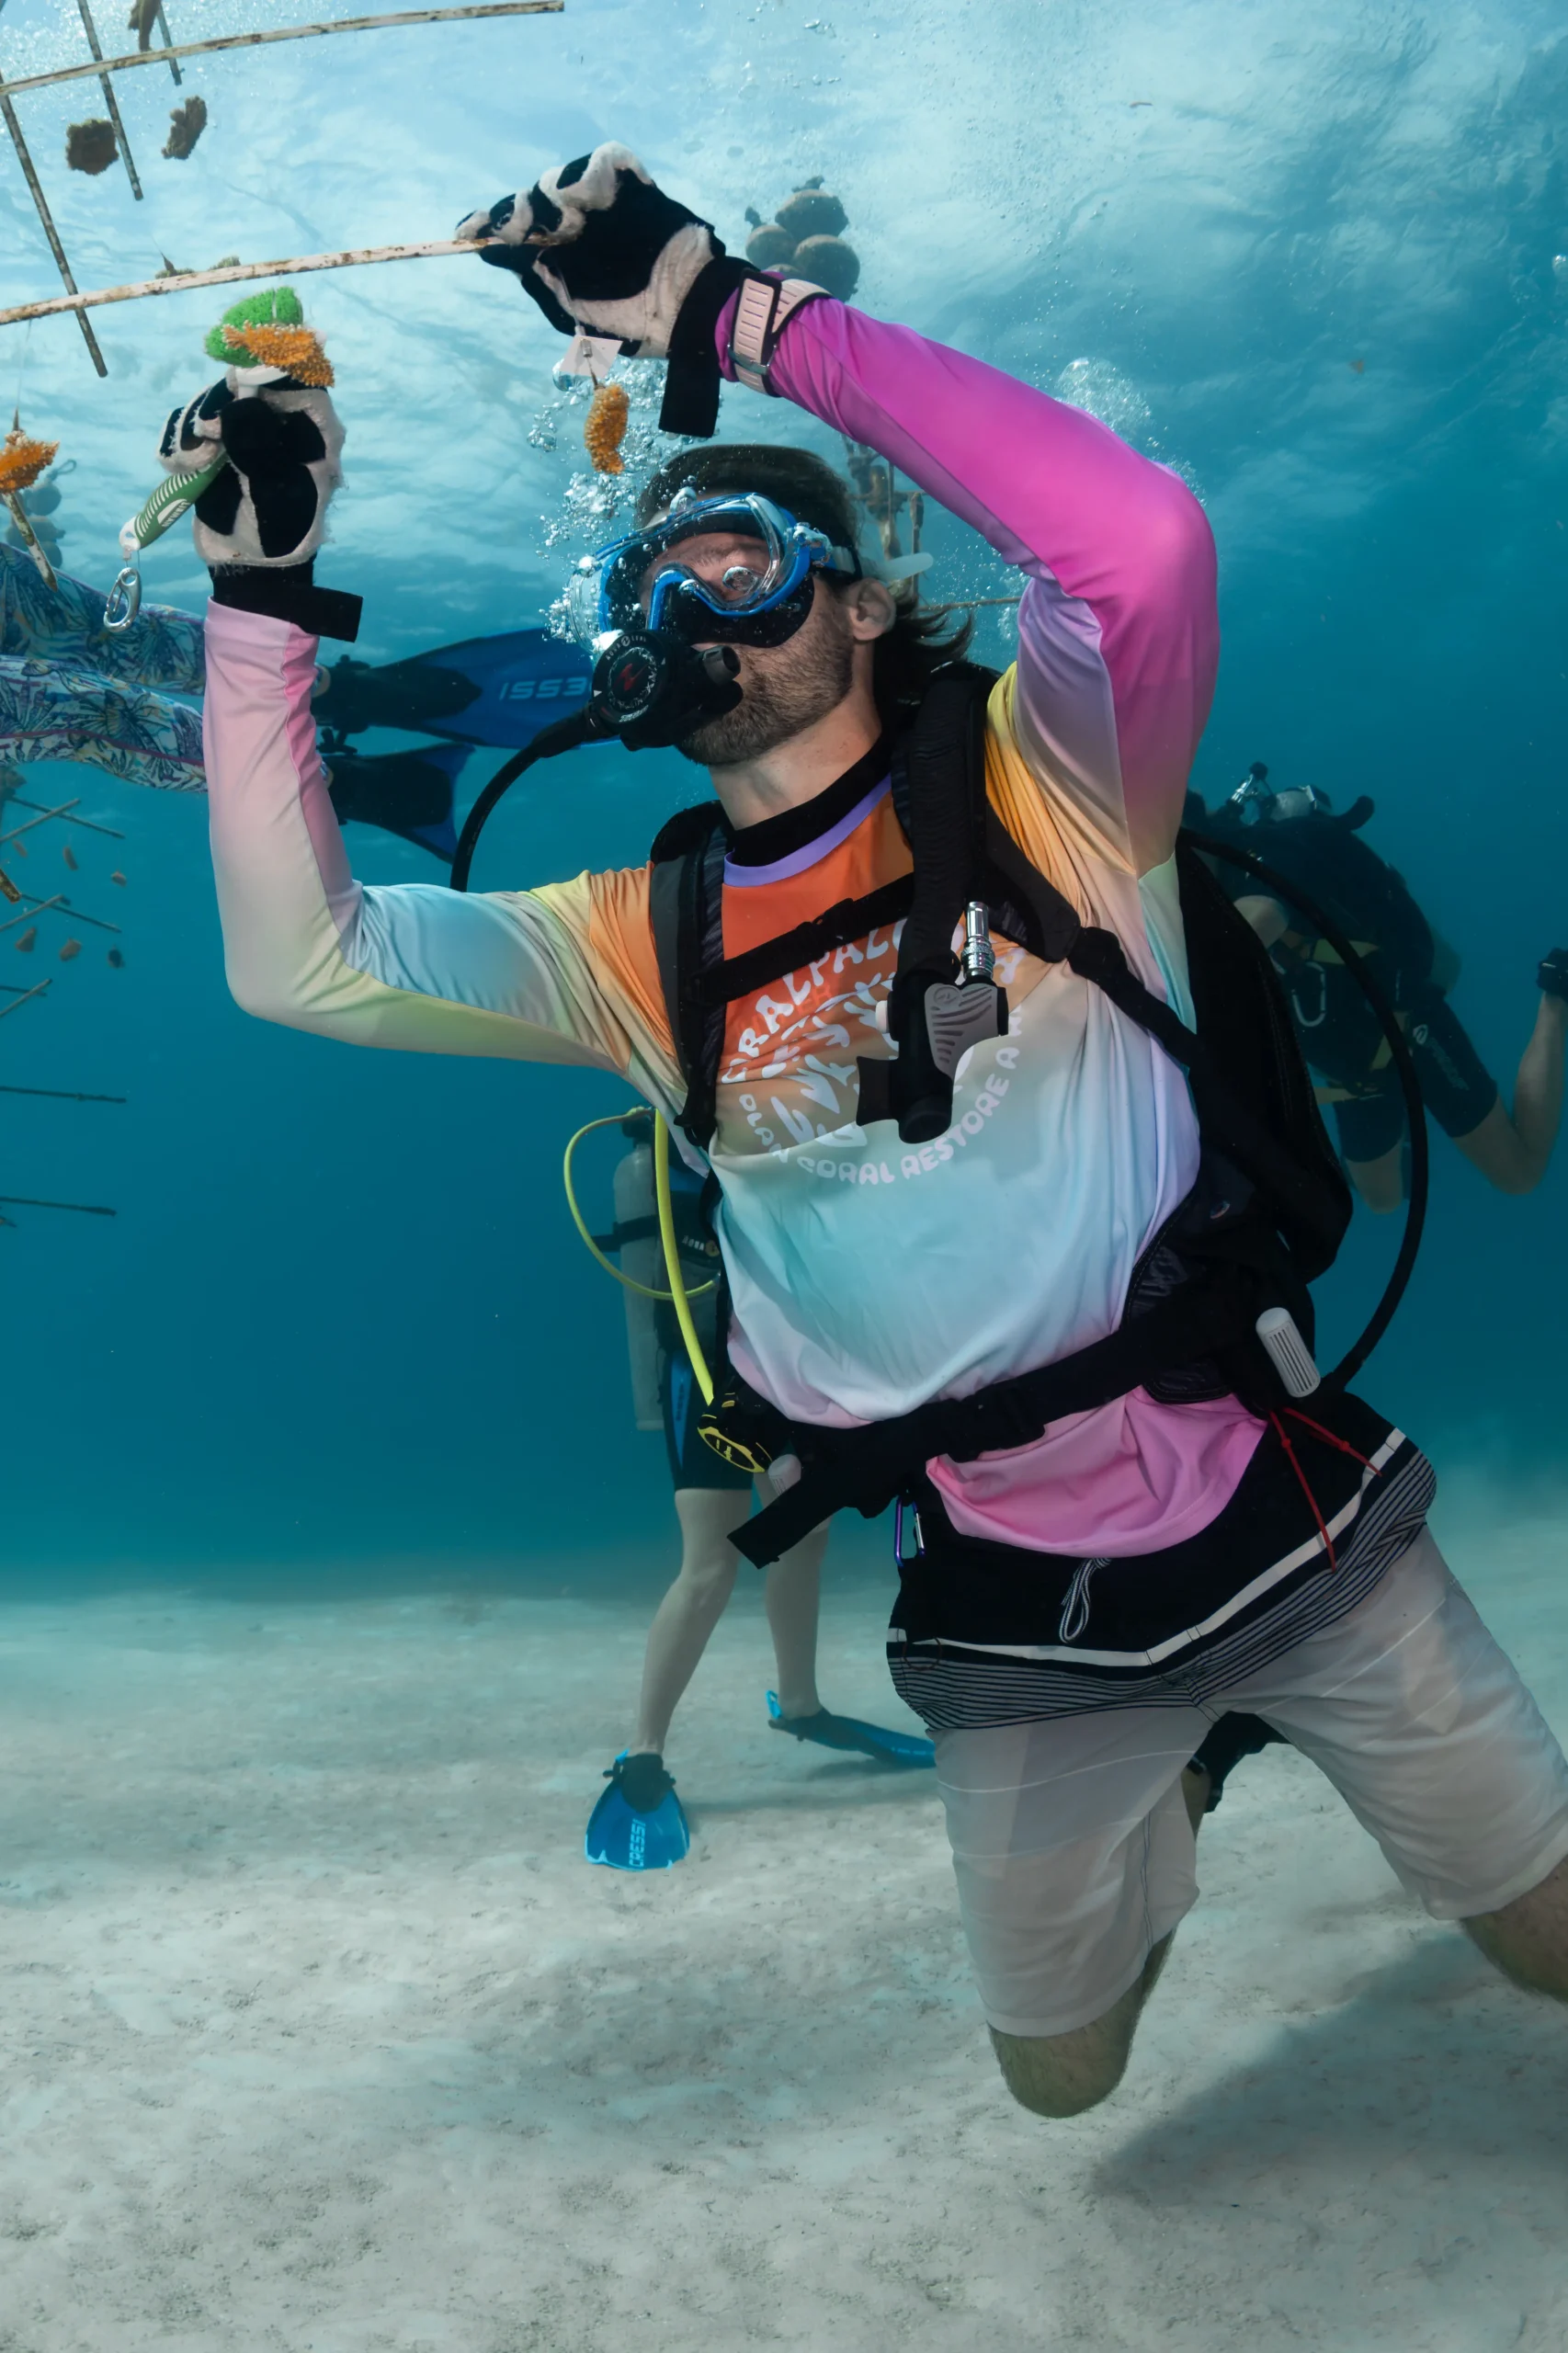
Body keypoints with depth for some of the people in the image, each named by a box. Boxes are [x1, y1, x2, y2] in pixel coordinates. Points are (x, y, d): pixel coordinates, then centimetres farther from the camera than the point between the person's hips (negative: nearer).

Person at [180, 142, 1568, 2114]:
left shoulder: (1035, 782, -8)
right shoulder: (644, 949, 0)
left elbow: (1141, 538, -29)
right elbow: (299, 960, -7)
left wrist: (743, 315, -27)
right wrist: (262, 594, -11)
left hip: (1291, 1521, -2)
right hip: (1012, 1616, 3)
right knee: (1059, 2063, 22)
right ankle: (1158, 1814, 51)